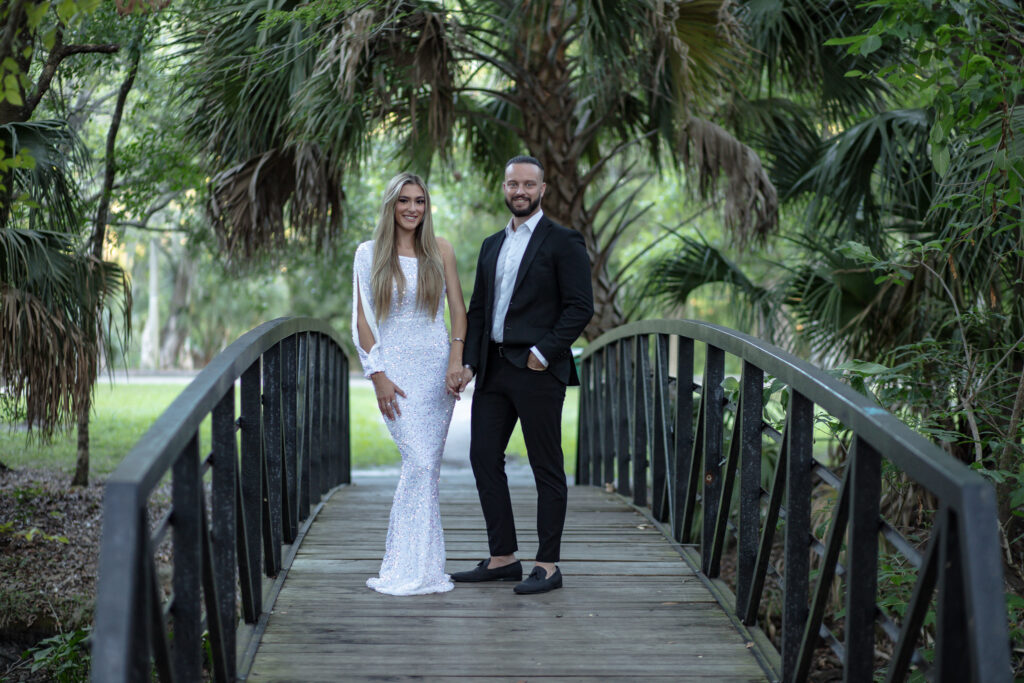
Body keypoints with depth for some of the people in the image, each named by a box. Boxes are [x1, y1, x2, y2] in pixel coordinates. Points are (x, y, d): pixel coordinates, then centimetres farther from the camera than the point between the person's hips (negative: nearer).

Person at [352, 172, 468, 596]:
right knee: (420, 463, -14)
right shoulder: (370, 254, 3)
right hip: (395, 367, -2)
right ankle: (416, 569, -6)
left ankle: (414, 567, 9)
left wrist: (456, 361, -8)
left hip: (437, 366, 3)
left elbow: (458, 310, 6)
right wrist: (378, 376, -7)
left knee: (425, 466, 1)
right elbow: (362, 319, 2)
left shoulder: (440, 251, 8)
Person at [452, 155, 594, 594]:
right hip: (493, 369, 7)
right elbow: (478, 309, 18)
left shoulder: (563, 242, -3)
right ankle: (502, 558, 16)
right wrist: (469, 363, 7)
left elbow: (581, 307, -10)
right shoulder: (492, 245, 17)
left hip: (537, 371, -7)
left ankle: (547, 566, 6)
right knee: (484, 457, 7)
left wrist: (543, 353, -15)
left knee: (546, 468, 0)